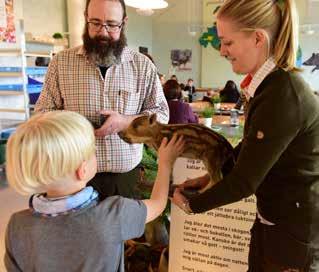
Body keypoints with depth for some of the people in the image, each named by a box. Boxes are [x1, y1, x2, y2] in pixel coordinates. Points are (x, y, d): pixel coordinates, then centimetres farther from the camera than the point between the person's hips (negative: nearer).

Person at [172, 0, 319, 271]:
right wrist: (211, 176, 6)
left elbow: (245, 181, -23)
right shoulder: (272, 83, 1)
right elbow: (249, 148, 12)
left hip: (296, 230, -8)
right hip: (274, 218, 8)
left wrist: (192, 204, -9)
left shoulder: (283, 95, -28)